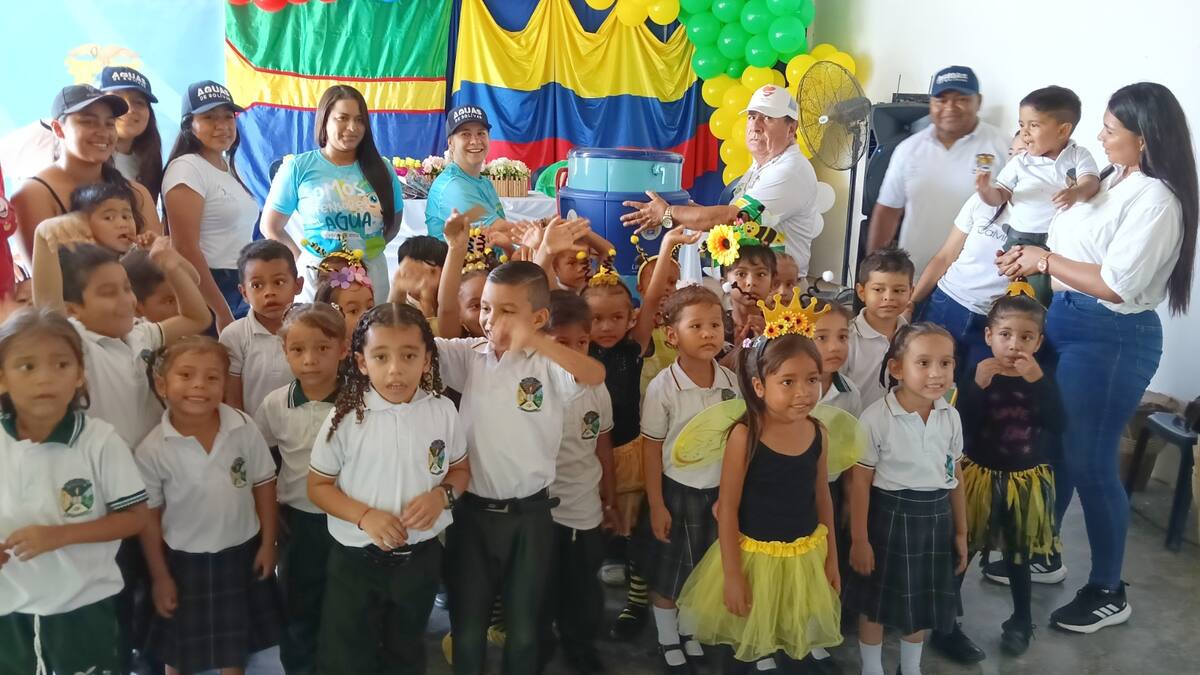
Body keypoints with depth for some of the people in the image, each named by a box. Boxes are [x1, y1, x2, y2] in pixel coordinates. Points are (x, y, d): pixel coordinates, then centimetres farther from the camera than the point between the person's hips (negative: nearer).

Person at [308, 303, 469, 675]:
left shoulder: (443, 412, -9)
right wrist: (365, 515, -22)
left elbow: (461, 469, 5)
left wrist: (442, 495, -17)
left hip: (421, 557, 2)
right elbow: (318, 485, -7)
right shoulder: (345, 417, -14)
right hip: (356, 559, -2)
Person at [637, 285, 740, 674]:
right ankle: (668, 642, 32)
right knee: (667, 573, 11)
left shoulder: (731, 382, -6)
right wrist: (656, 505, -10)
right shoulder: (662, 387, -17)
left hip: (719, 491, 4)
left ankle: (689, 632, 40)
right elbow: (651, 449, -11)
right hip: (677, 490, -3)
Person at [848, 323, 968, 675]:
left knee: (922, 602, 19)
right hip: (889, 516, -4)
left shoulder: (951, 416, -2)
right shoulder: (876, 417, -18)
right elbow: (860, 481, -14)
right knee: (876, 603, 10)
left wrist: (960, 531, 12)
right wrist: (859, 539, -12)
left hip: (935, 517, 5)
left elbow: (955, 475, 8)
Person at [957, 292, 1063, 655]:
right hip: (979, 476, -1)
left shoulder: (1041, 380, -6)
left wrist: (1038, 381, -29)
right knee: (962, 549, 10)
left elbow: (1056, 426, -20)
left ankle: (1021, 620, 35)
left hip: (1025, 481, 1)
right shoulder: (977, 376, -11)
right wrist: (978, 385, -31)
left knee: (1018, 555, 16)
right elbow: (961, 427, -20)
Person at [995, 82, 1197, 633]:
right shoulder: (1115, 180, 9)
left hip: (1111, 340, -9)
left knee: (1089, 460, 1)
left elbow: (1117, 284, -25)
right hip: (1064, 320, 9)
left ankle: (1108, 592, 19)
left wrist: (1045, 260, -16)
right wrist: (1034, 260, -5)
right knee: (1052, 443, 18)